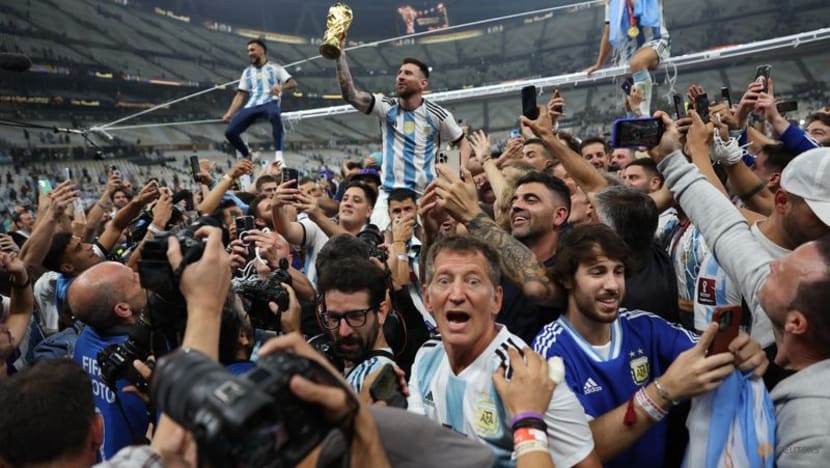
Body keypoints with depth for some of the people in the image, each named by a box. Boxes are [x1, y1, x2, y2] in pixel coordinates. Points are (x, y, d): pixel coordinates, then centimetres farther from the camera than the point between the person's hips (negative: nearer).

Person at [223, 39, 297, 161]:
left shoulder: (274, 68, 11)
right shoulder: (247, 72, 23)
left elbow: (293, 83, 1)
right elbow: (240, 95, 18)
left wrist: (281, 87, -21)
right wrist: (230, 113, 6)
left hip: (269, 103, -5)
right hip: (251, 106, 5)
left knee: (274, 115, -42)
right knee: (230, 132, -11)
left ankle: (279, 155, -42)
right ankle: (247, 155, 15)